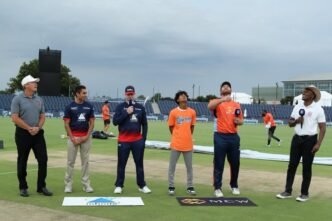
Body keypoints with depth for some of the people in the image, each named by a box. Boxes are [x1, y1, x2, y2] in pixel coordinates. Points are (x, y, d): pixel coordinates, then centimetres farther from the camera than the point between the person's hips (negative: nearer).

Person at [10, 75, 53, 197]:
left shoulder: (39, 99, 11)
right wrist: (29, 128, -13)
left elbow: (42, 117, 12)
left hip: (38, 133, 5)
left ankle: (41, 187, 10)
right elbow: (15, 118, -12)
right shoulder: (17, 99, -5)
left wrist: (38, 128, -7)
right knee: (22, 161, 5)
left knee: (43, 159, 0)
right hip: (23, 134, -5)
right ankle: (23, 187, 16)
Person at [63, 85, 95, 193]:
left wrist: (87, 136, -5)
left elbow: (92, 122, 5)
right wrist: (72, 138, -10)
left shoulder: (89, 106, 5)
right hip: (73, 137, -2)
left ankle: (86, 184, 14)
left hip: (86, 137, 2)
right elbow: (66, 124, -4)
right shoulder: (69, 106, -2)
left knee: (85, 161, 7)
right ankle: (68, 184, 11)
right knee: (70, 161, 3)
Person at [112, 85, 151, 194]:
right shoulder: (120, 107, 1)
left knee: (139, 163, 7)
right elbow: (115, 121, -9)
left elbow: (144, 124, 10)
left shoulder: (140, 107, 7)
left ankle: (142, 185, 15)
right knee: (121, 164, 4)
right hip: (123, 140, -2)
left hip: (137, 140, 2)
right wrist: (126, 113, -15)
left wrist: (143, 138, 4)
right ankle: (119, 186, 14)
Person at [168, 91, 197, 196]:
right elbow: (171, 127, 5)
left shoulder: (192, 112, 3)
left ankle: (190, 187, 19)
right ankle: (171, 187, 13)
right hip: (176, 144, -2)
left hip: (188, 144, 3)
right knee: (172, 166, 3)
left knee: (189, 167, 9)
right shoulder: (173, 112, -5)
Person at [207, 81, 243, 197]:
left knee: (235, 163, 11)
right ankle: (217, 188, 7)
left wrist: (238, 121, -4)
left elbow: (241, 120, 20)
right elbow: (210, 106, -24)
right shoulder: (217, 102, 1)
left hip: (234, 137, 4)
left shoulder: (237, 104, 15)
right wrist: (222, 99, -35)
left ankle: (234, 186, 28)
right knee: (219, 164, -2)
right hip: (221, 137, -4)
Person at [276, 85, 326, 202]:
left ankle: (304, 193, 15)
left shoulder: (318, 109, -7)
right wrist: (296, 121, -11)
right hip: (297, 138, 5)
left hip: (310, 140, -4)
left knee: (307, 167, 3)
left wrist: (318, 144, -16)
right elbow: (290, 123, 13)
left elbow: (322, 128, -8)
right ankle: (288, 191, 16)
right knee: (292, 165, 7)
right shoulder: (297, 107, 6)